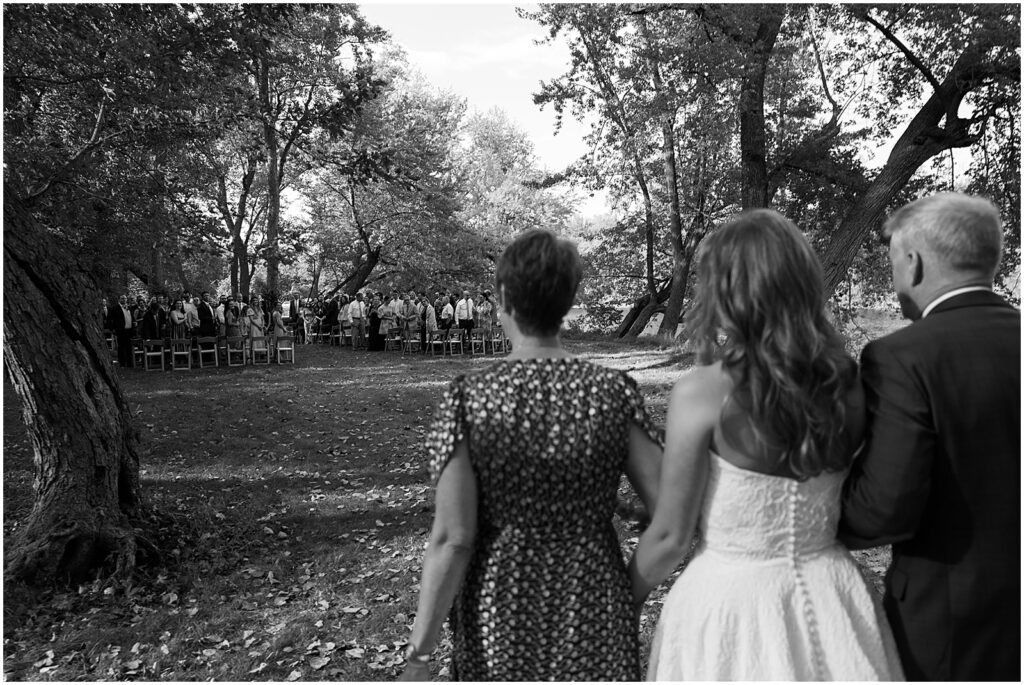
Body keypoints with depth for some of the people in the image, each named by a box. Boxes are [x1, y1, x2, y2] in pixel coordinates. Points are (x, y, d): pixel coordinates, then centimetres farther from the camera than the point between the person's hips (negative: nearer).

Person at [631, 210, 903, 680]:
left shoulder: (701, 392, -20)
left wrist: (622, 601, 4)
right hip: (828, 598, 4)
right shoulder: (846, 385, -6)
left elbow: (670, 537, -13)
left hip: (729, 598, -4)